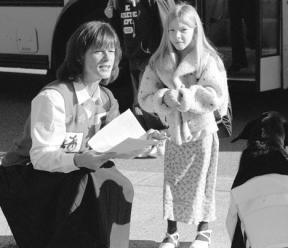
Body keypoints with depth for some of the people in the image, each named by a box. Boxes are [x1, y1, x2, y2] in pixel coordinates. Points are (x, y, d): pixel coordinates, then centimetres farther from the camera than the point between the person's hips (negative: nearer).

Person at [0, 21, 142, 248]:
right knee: (86, 187, -30)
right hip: (25, 176, -7)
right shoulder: (53, 98, -23)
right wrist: (80, 160, -45)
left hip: (75, 172, 7)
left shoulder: (106, 99, 2)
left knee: (119, 186, -17)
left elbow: (113, 146, 1)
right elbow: (41, 156, -28)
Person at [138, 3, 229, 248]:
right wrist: (165, 97, -20)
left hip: (201, 130, -3)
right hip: (172, 133, 3)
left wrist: (186, 96, -22)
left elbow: (218, 96, -18)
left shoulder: (207, 60, -10)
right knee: (171, 182, 8)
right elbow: (145, 98, -1)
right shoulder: (158, 62, 1)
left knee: (202, 182, 6)